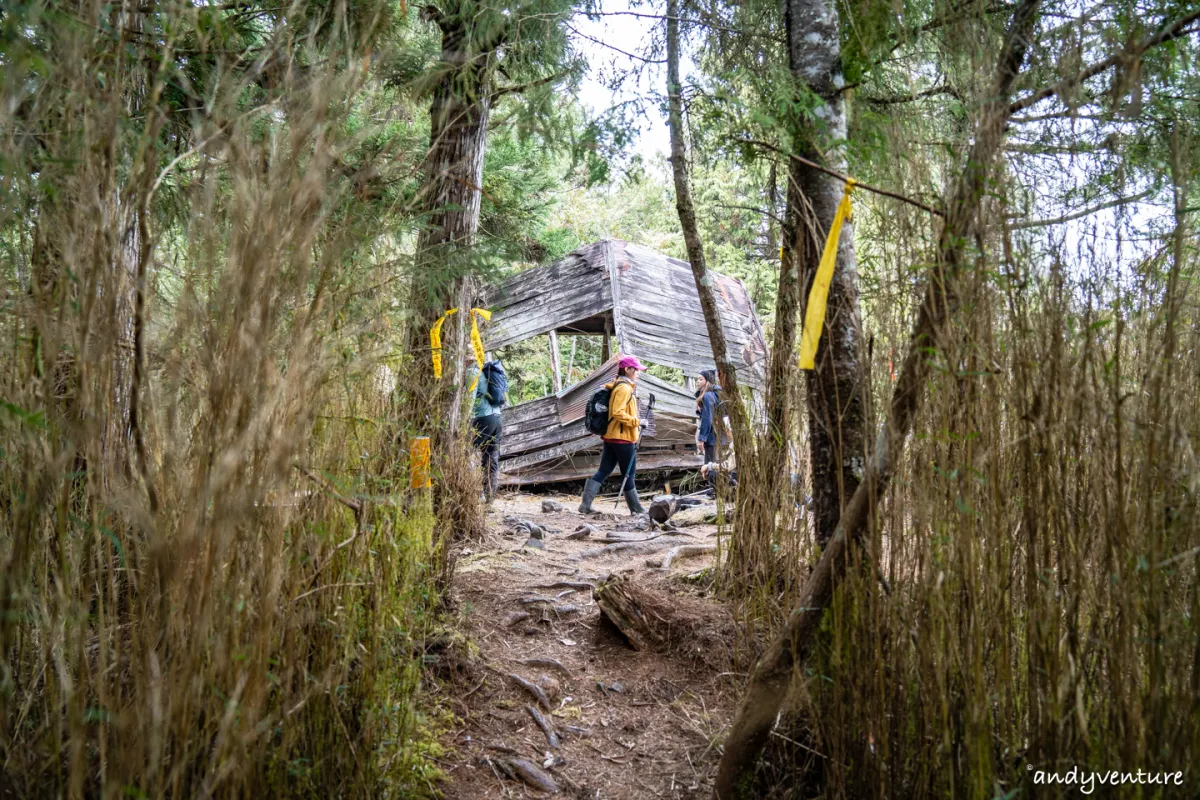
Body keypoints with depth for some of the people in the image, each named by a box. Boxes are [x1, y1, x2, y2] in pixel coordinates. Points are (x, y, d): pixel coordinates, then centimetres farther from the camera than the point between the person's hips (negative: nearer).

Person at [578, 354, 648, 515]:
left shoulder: (617, 386, 17)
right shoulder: (624, 388, -14)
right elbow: (618, 413, -24)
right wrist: (637, 422, -17)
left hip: (611, 436, 9)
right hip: (623, 438, -9)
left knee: (603, 471, 6)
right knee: (629, 474, 2)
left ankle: (585, 504, 0)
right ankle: (636, 509, 13)